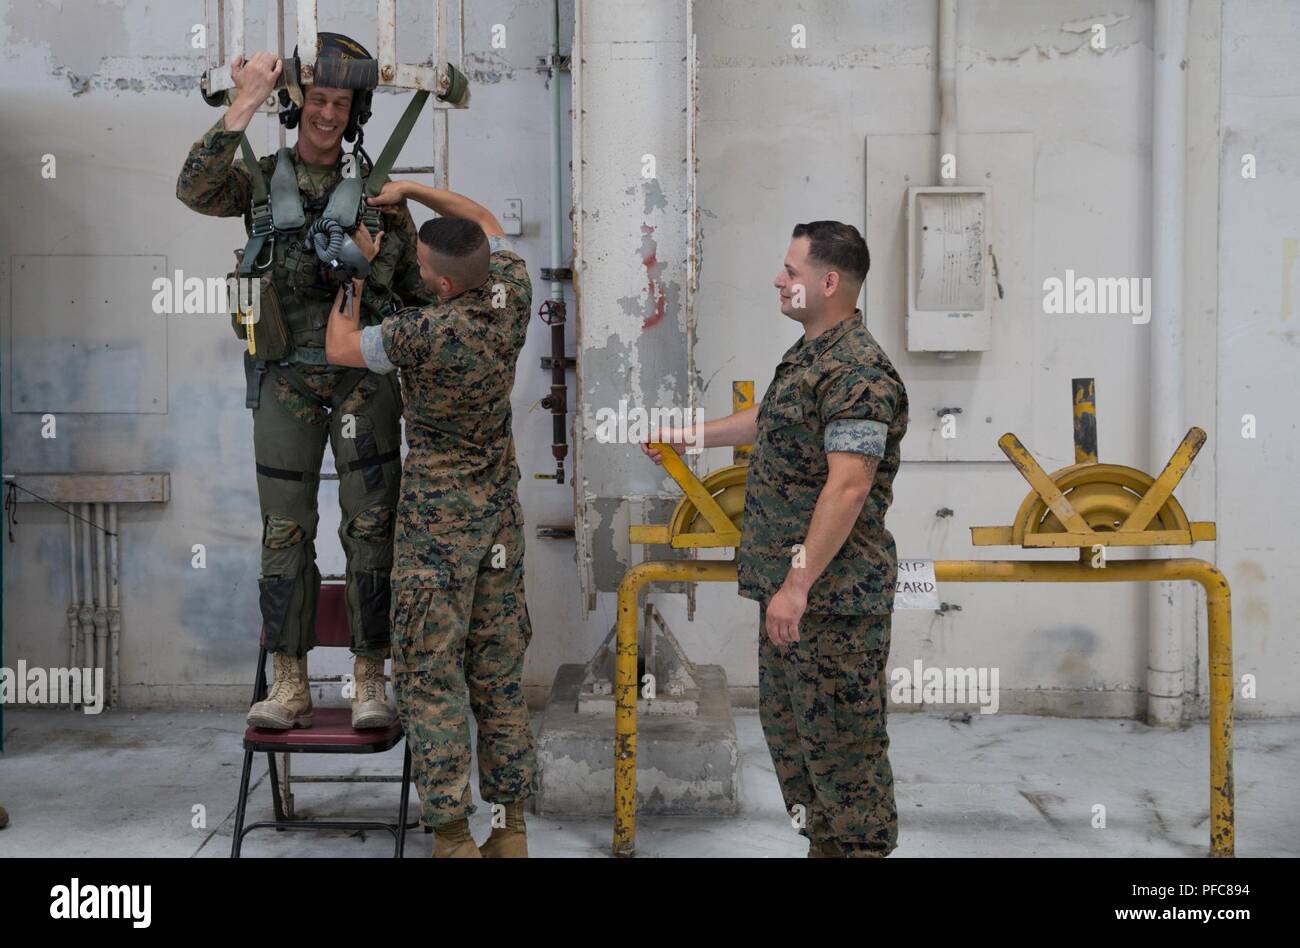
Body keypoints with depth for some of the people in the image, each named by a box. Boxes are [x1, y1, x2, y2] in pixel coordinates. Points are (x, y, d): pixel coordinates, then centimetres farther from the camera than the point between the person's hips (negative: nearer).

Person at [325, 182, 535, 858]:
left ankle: (453, 836, 0)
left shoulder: (429, 332, -23)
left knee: (432, 673, 0)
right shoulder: (512, 294, -5)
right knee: (498, 669, 11)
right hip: (500, 505, 7)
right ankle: (510, 827, 17)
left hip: (439, 514, -7)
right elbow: (485, 221, 16)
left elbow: (339, 349, -6)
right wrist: (412, 188, 10)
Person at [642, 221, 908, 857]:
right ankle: (821, 841, 32)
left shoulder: (856, 372, -20)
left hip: (833, 590, -11)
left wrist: (799, 583, -27)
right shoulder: (809, 354, 13)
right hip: (789, 583, 11)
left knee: (839, 735, -3)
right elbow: (768, 420, 31)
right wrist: (686, 436, 35)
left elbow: (848, 486, -26)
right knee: (786, 719, 19)